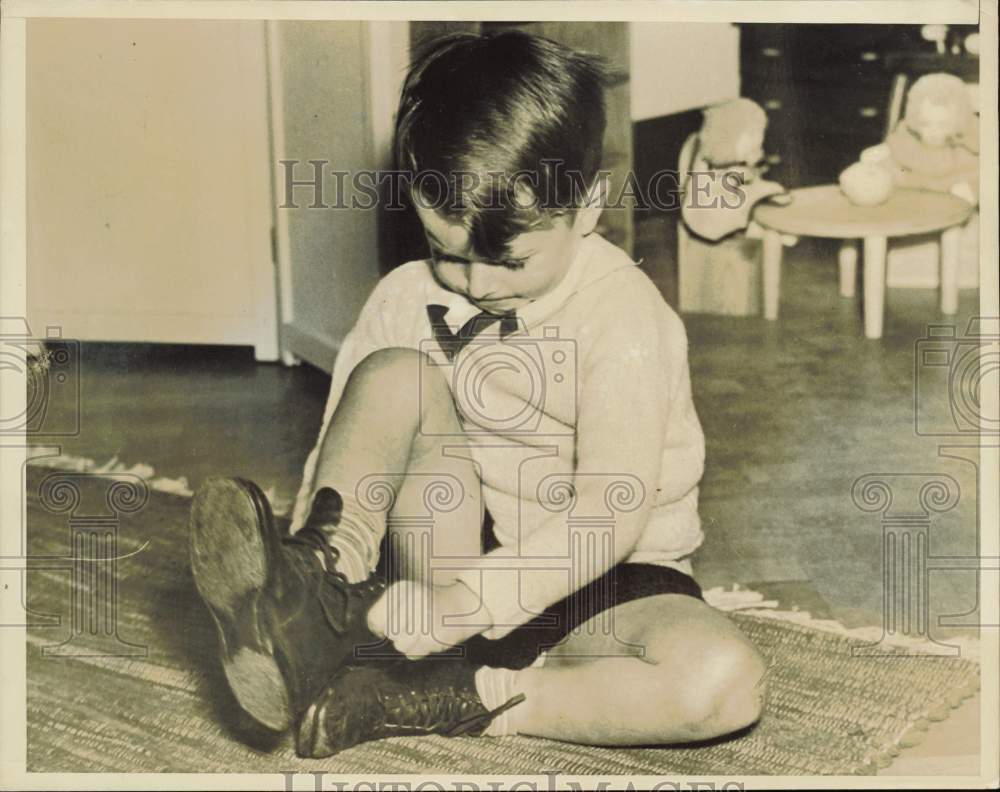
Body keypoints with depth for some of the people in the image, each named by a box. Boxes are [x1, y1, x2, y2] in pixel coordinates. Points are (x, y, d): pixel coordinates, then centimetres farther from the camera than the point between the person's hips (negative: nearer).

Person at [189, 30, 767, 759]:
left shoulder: (620, 315, -15)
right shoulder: (407, 299, -2)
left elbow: (611, 514, -24)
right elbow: (342, 452, -4)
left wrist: (464, 605, -33)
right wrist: (315, 574, -23)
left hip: (600, 582, -1)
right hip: (455, 557, 2)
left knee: (725, 680, -32)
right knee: (393, 375, -19)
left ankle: (434, 703, -26)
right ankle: (311, 620, -31)